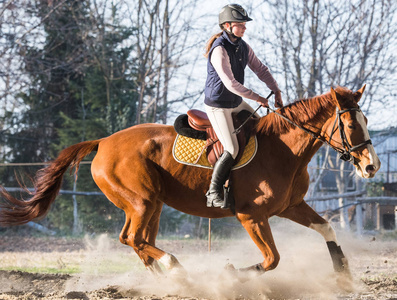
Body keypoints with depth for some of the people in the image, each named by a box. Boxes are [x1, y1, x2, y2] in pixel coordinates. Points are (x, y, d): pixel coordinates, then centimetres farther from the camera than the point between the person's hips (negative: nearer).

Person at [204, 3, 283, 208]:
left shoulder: (242, 47, 2)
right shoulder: (219, 50, -25)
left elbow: (260, 69, 9)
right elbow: (231, 84, -28)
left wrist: (276, 90, -4)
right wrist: (257, 98, -22)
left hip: (236, 102, 9)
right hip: (218, 105, -9)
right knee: (232, 149, -15)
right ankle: (213, 193, -4)